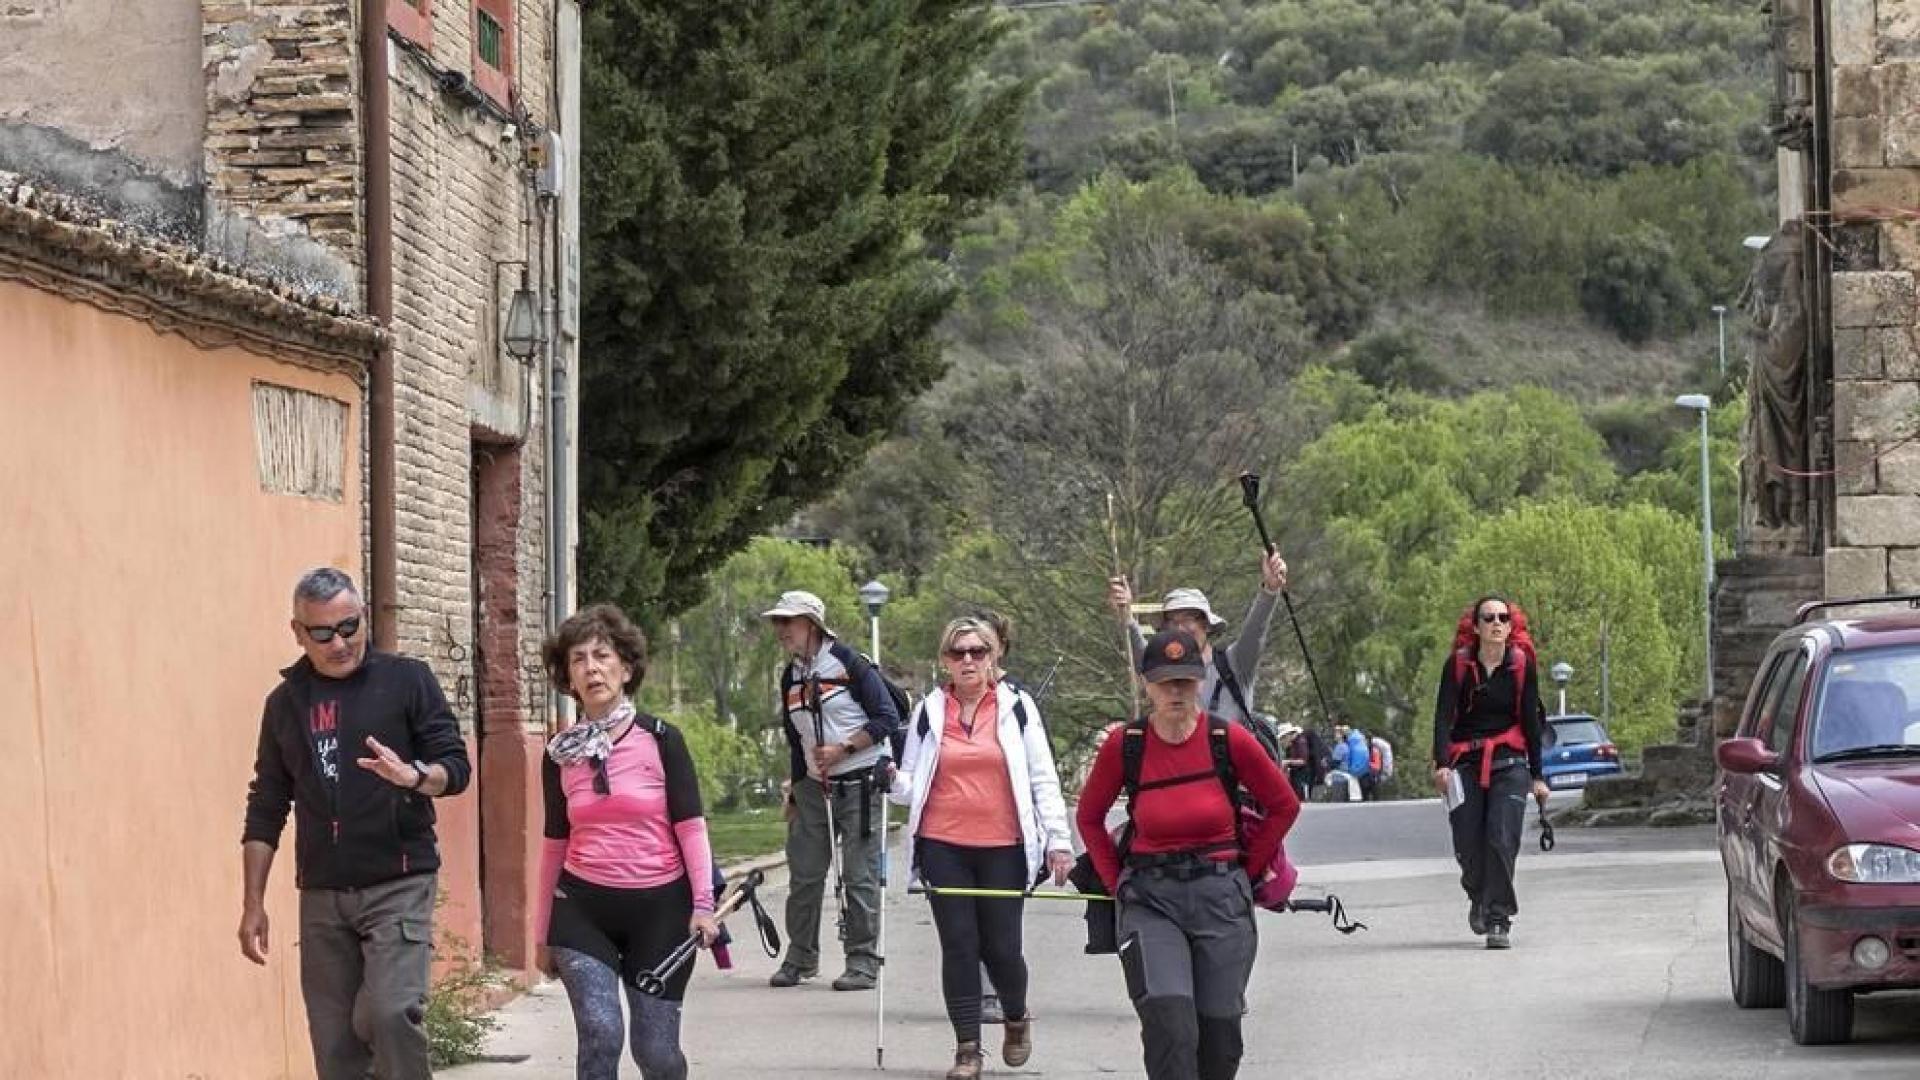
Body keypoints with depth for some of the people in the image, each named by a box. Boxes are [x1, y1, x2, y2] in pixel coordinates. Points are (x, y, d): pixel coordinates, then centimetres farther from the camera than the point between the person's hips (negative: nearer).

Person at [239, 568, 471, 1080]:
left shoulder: (406, 680, 0)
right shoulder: (285, 702, 10)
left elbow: (457, 766, -3)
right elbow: (266, 808, 13)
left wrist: (415, 776, -25)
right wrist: (253, 901, 8)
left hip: (398, 884, -4)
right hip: (320, 895, 4)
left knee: (390, 1012, -21)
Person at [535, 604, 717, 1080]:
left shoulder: (660, 740, -3)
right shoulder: (560, 754, 5)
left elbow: (690, 825, -4)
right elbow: (555, 844, 13)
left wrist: (703, 904, -13)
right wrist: (543, 934, 16)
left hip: (659, 907, -1)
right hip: (584, 908, 1)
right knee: (599, 1033, -17)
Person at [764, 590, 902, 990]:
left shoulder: (850, 664, -8)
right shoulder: (790, 677, 12)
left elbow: (887, 719, -10)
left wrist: (842, 749, -16)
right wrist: (794, 793, 18)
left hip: (859, 785, -6)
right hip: (814, 788, 6)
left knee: (859, 877, -5)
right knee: (804, 875, 5)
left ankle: (863, 962, 1)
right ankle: (800, 958, 16)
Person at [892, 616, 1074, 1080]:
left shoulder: (1016, 706, 4)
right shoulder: (929, 711, 8)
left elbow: (1043, 778, 5)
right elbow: (910, 787, 14)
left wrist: (1058, 839, 0)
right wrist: (892, 780, -9)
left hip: (1003, 848, -2)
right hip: (943, 847, 2)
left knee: (1001, 947, -1)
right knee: (958, 946, -1)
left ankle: (1017, 1019, 28)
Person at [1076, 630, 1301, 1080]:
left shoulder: (1229, 739, -5)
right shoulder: (1124, 746, -3)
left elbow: (1284, 806, 8)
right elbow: (1089, 818, 13)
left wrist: (1246, 871, 7)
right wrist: (1116, 881, 5)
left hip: (1221, 897, 1)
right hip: (1150, 899, -1)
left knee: (1219, 1037, 5)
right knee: (1169, 1025, -19)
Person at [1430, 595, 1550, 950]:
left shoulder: (1522, 665, 1)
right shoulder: (1458, 664, -1)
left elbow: (1531, 720, 6)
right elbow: (1443, 715, -7)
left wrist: (1537, 776, 7)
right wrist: (1442, 764, -21)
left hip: (1509, 764, 0)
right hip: (1465, 763, 0)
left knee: (1502, 840, -15)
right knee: (1468, 846, 0)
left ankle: (1498, 920, -9)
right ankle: (1478, 897, 32)